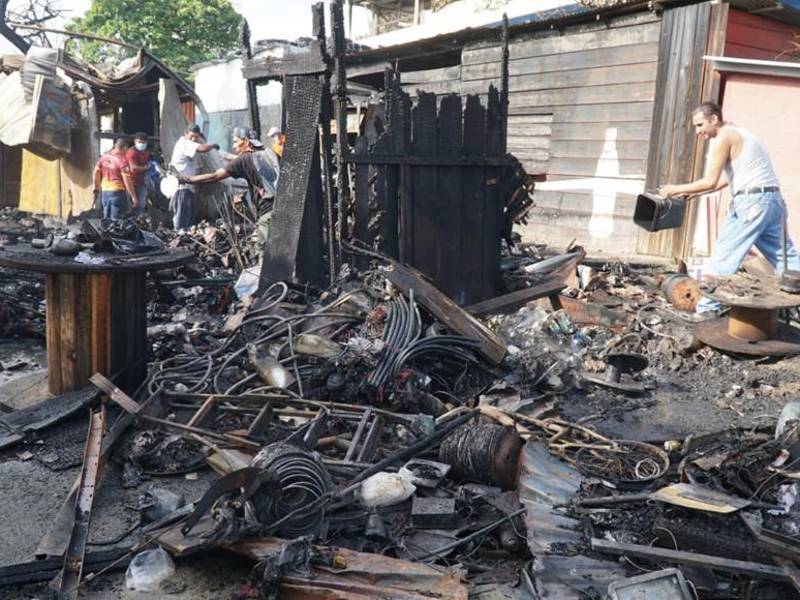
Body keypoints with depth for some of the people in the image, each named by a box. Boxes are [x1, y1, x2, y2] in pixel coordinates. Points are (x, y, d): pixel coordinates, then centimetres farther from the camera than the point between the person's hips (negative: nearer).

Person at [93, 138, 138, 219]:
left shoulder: (104, 156, 6)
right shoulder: (122, 160, -14)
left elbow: (96, 173, 11)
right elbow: (127, 180, -18)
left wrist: (96, 188, 22)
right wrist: (133, 197, -14)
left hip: (104, 191, 7)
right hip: (117, 191, -7)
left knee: (106, 219, 15)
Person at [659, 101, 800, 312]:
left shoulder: (723, 138, -7)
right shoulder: (738, 134, 22)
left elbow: (710, 182, -11)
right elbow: (727, 178, 24)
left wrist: (676, 189, -2)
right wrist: (695, 192, 22)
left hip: (751, 201, -9)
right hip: (773, 200, 9)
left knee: (723, 256, -2)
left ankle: (707, 308, 3)